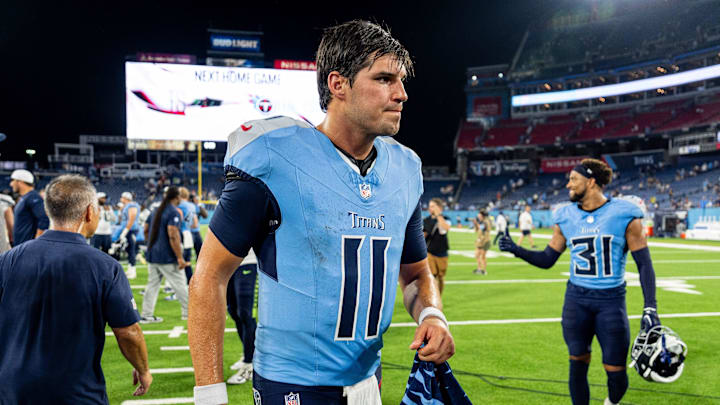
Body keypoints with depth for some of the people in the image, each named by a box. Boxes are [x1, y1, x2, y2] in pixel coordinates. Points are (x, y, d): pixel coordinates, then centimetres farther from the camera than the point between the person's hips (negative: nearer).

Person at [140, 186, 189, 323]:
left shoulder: (156, 210, 12)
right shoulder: (174, 212, -14)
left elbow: (146, 230, 18)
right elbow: (173, 236, -22)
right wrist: (180, 258, -20)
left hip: (152, 255, 8)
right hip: (167, 258, -8)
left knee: (152, 285, 11)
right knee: (180, 285, 3)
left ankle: (146, 315, 13)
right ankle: (188, 312, 11)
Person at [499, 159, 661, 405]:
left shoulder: (625, 215, -6)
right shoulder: (565, 218, 4)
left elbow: (644, 263, -4)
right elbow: (547, 260, 11)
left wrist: (650, 308, -10)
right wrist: (516, 250, -4)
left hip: (611, 301, -2)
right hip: (576, 298, 2)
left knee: (616, 372, 3)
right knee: (577, 364, 3)